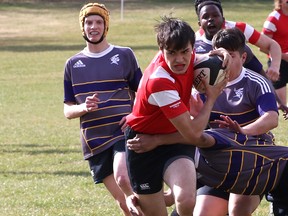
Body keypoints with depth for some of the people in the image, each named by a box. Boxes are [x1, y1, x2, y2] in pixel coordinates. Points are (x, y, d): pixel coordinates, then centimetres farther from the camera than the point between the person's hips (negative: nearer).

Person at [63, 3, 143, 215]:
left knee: (122, 178, -30)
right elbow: (68, 110, 12)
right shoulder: (73, 64, 11)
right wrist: (84, 108, -11)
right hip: (94, 140, 3)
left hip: (124, 133, -3)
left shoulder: (125, 55, 4)